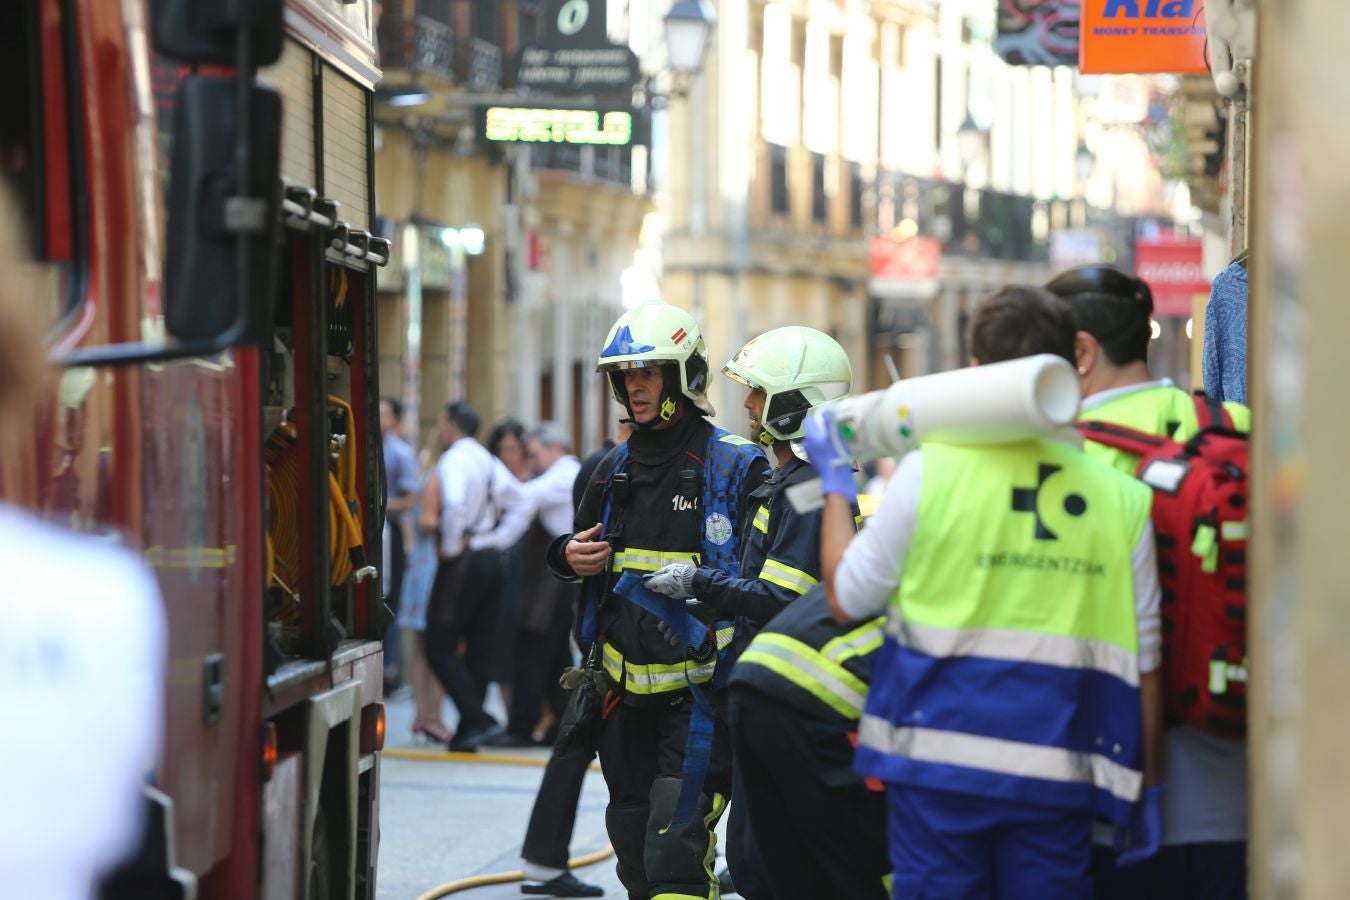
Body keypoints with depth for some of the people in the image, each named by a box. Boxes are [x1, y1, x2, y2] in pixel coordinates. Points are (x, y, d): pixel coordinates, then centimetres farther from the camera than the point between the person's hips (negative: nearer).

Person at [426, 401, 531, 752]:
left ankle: (476, 719, -16)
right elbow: (522, 506, 14)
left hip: (463, 561, -8)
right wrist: (498, 541, 9)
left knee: (440, 647, -5)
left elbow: (454, 504, -29)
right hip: (490, 558, 8)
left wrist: (451, 547, -17)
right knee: (479, 647, 9)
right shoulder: (490, 462, 14)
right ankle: (468, 734, 12)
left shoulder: (454, 460, -11)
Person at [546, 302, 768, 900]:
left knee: (676, 845, -16)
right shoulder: (616, 470, 13)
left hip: (701, 690, -7)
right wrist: (571, 556, 5)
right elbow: (576, 546, 27)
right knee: (633, 842, 12)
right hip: (627, 689, 7)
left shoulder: (733, 466, -6)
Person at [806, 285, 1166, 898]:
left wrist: (835, 483, 18)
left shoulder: (930, 471, -5)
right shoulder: (1124, 501, 2)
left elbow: (847, 600, 5)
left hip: (939, 768, -1)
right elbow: (1144, 662, 5)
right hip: (1057, 778, 1)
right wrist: (1147, 788, 15)